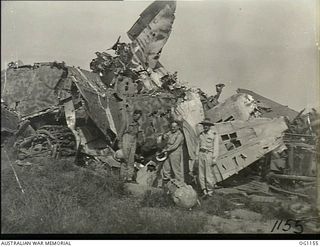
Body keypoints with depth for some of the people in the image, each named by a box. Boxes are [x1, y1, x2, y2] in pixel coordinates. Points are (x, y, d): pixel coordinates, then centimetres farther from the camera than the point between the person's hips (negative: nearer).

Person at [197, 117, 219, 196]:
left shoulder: (214, 134, -5)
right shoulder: (201, 134, 11)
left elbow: (216, 147, -7)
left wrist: (214, 158, -12)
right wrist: (197, 156, 11)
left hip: (209, 154, -5)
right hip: (201, 154, 5)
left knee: (209, 173, -4)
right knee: (201, 173, 3)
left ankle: (210, 190, 9)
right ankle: (204, 189, 12)